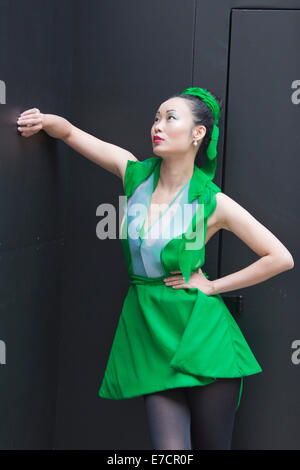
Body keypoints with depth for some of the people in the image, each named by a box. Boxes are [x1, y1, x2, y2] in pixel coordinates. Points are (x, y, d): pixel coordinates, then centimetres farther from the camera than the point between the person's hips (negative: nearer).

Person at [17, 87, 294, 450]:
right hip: (149, 329, 2)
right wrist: (45, 120, -11)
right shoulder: (136, 173, 1)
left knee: (211, 444, 9)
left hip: (201, 333, -2)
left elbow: (281, 258, -4)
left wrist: (213, 285, -5)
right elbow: (69, 132, 11)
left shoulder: (212, 202, -8)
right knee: (169, 448, -5)